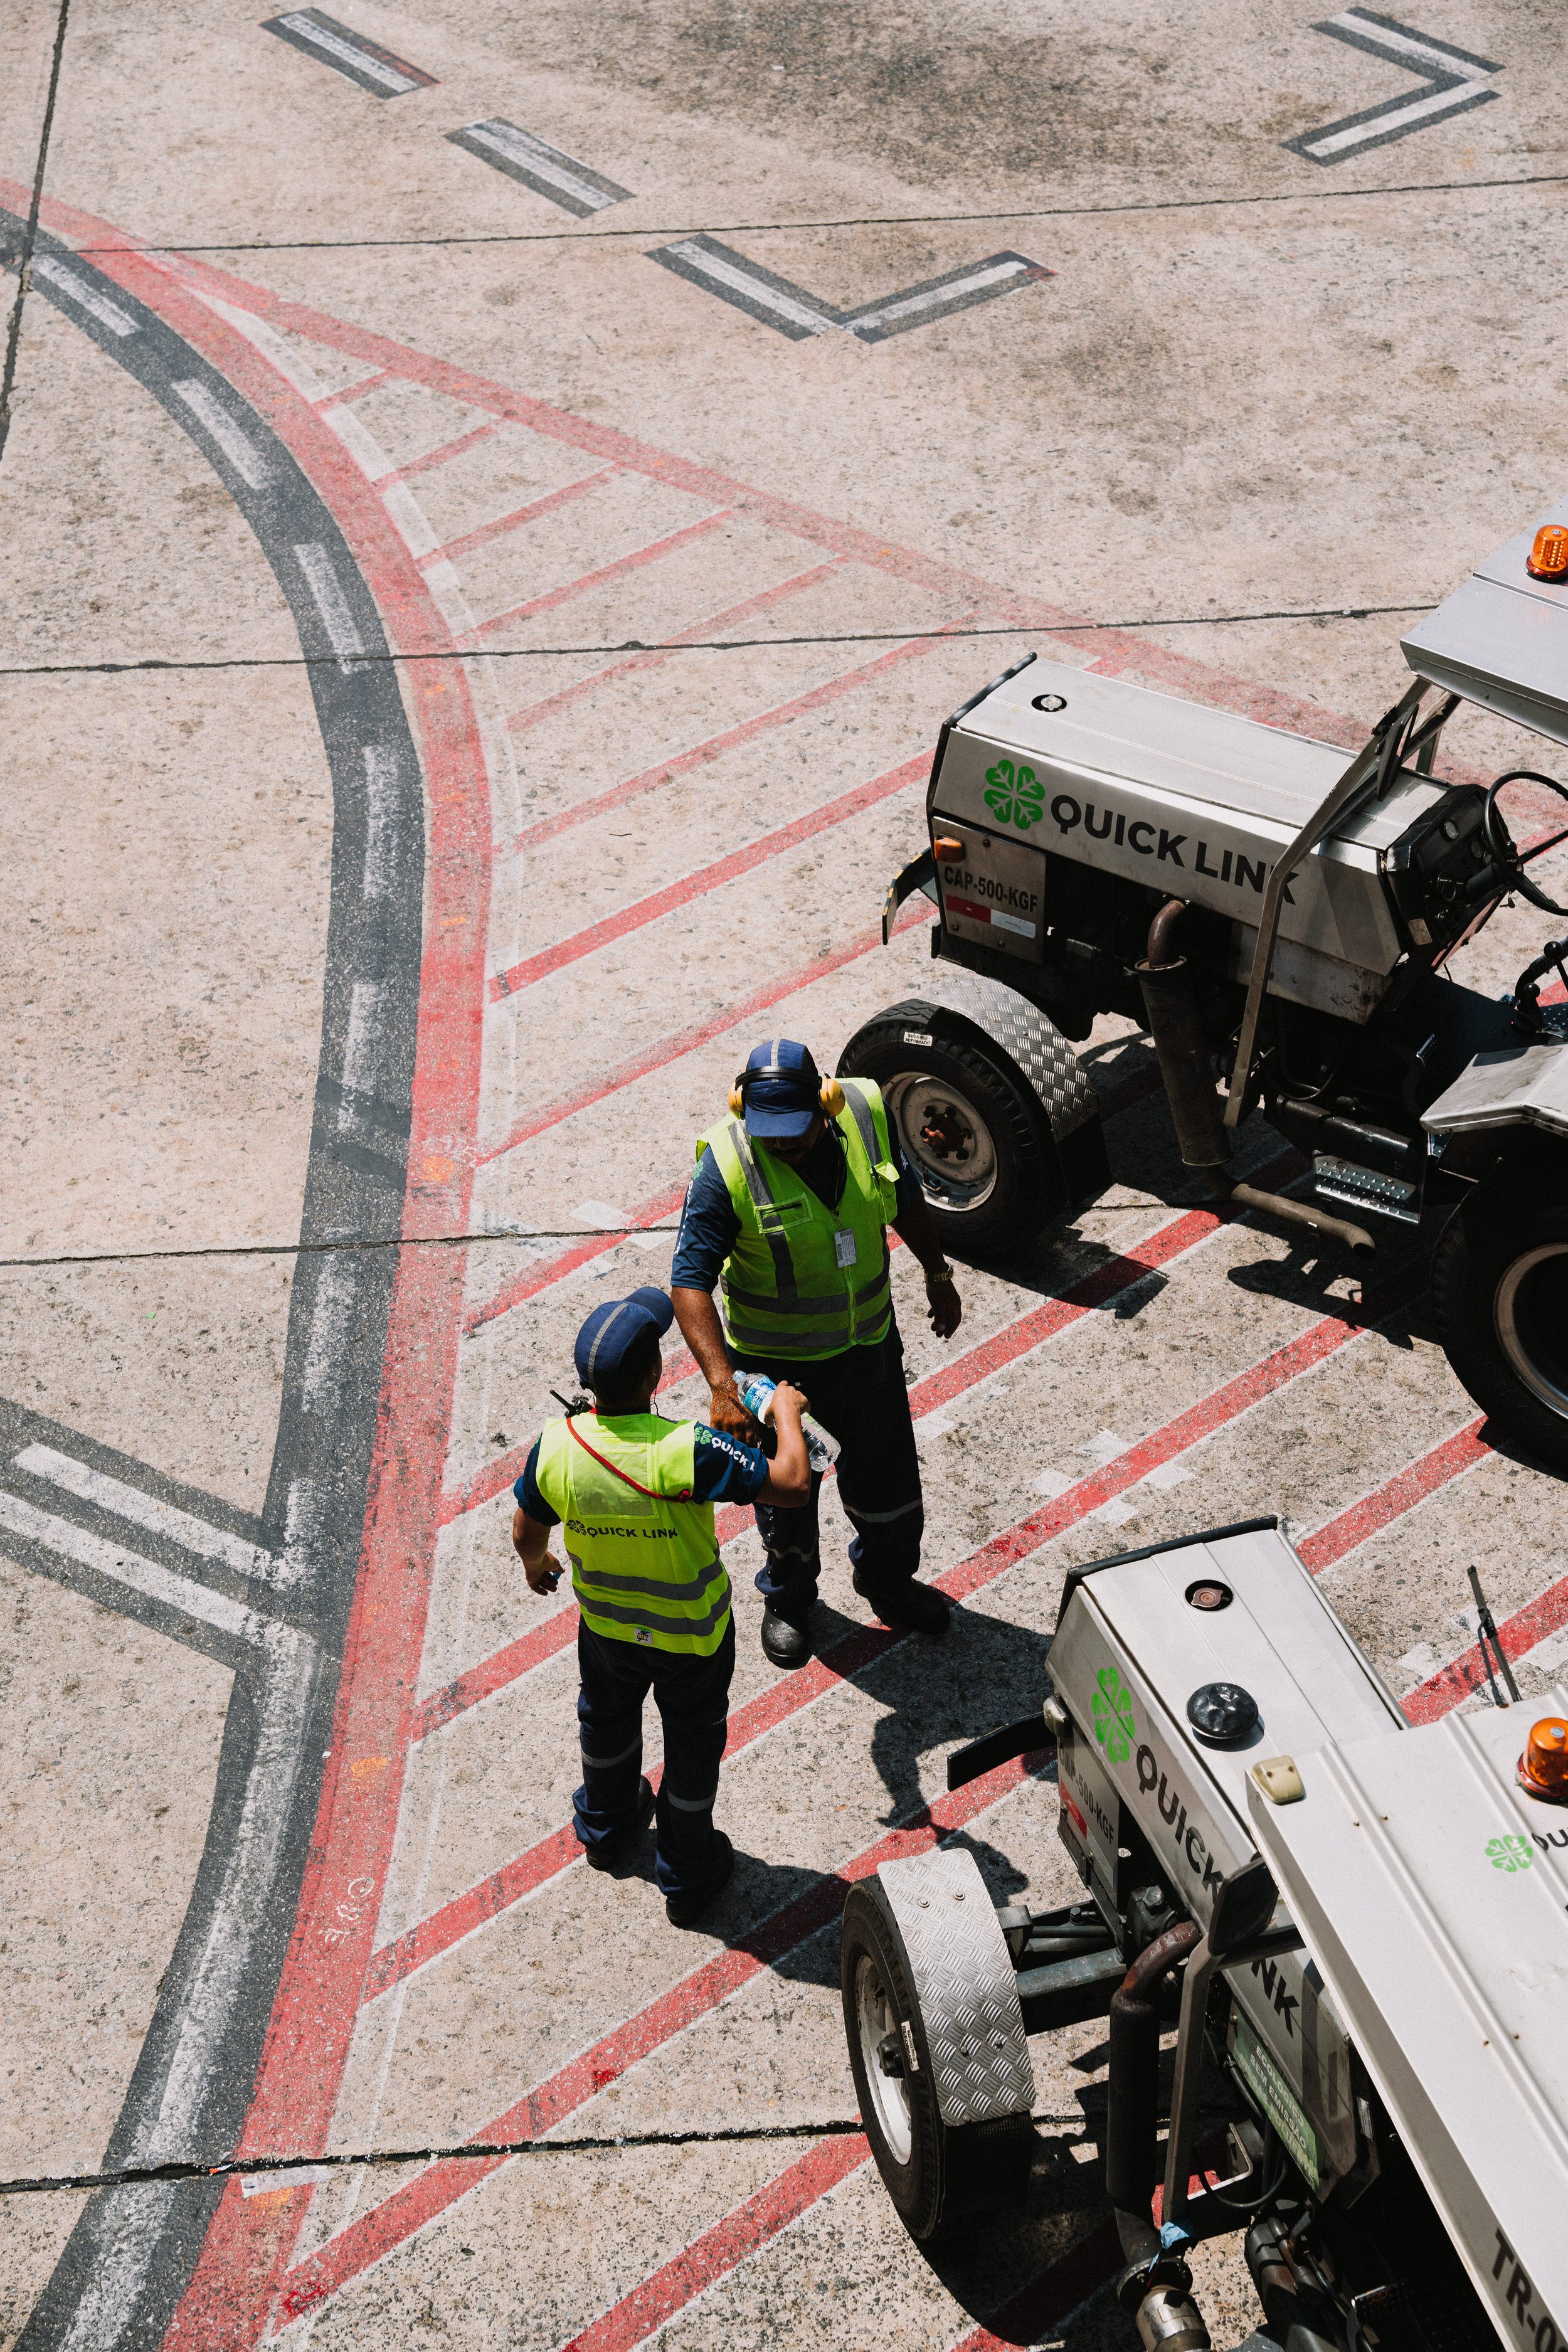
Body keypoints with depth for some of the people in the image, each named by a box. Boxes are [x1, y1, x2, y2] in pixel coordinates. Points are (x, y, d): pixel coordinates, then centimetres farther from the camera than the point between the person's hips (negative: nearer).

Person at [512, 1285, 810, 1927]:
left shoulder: (556, 1448, -25)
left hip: (605, 1622, 4)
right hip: (692, 1632, -3)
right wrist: (786, 1412, -15)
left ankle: (605, 1828, 59)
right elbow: (791, 1484, -33)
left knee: (608, 1721, 32)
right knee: (692, 1746, 22)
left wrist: (536, 1565, 17)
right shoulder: (685, 1452, -39)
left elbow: (526, 1532, -7)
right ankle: (685, 1878, 41)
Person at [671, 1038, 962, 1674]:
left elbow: (903, 1195, 5)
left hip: (870, 1345, 3)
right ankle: (788, 1599, 47)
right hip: (776, 1362, -3)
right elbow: (690, 1281, -29)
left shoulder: (868, 1114, -17)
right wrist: (722, 1384, -39)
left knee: (888, 1478, 22)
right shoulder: (725, 1168, -28)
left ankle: (887, 1580, 51)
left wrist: (937, 1273, 15)